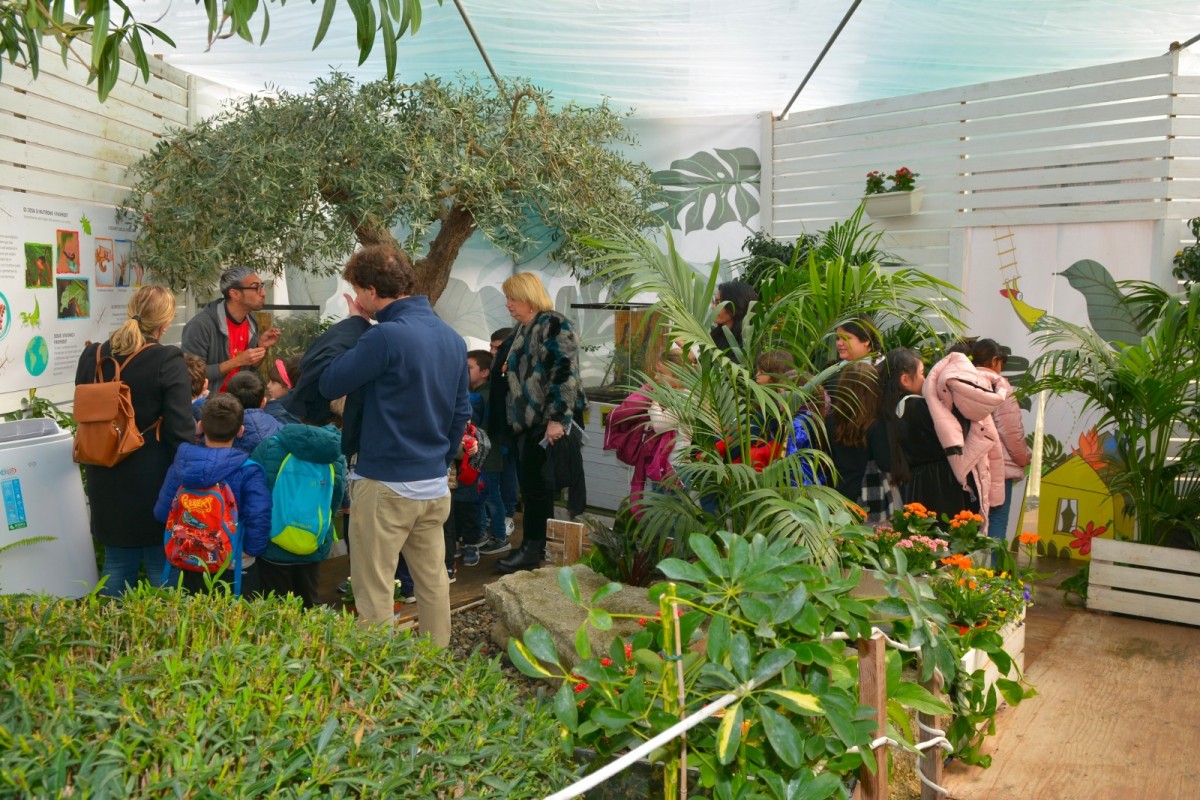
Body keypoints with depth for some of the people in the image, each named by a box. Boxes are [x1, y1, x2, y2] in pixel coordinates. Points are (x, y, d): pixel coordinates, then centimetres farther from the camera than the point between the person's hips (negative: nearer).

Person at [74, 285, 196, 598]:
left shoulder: (91, 357, 3)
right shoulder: (168, 361, -16)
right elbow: (180, 432, -17)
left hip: (106, 480, 6)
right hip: (154, 481, -5)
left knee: (117, 561, 19)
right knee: (162, 565, 7)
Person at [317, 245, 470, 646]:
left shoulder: (386, 335, -19)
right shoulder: (453, 338, 6)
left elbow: (329, 385, -10)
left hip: (386, 485, -7)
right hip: (435, 485, 8)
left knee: (374, 594, 5)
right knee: (433, 582, 18)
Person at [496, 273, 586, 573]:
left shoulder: (554, 324, -12)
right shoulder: (522, 329, 16)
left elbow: (565, 373, -20)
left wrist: (557, 418, -24)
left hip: (547, 421, -9)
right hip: (526, 421, 9)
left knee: (536, 485, -3)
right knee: (529, 485, 11)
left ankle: (533, 549, 8)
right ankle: (534, 546, 21)